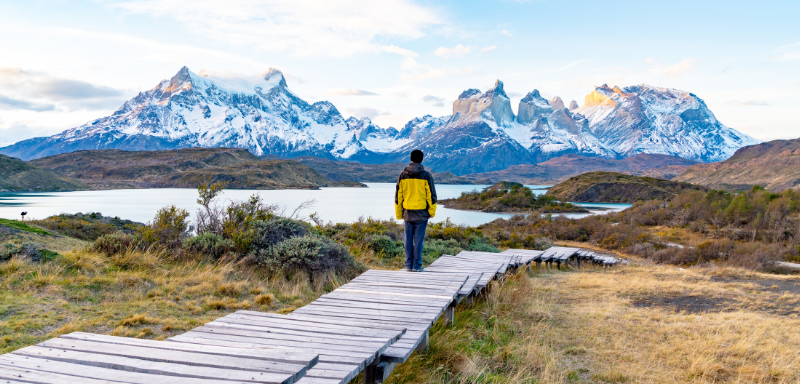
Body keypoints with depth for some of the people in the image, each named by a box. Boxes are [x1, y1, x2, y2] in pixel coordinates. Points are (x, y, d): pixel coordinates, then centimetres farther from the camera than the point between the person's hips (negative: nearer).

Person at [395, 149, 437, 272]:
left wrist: (399, 214, 13)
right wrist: (432, 211, 6)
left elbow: (398, 196, 6)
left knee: (408, 240, 8)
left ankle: (408, 265, 12)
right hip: (422, 213, -2)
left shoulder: (402, 176, 3)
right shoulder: (426, 175, -5)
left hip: (408, 213, 3)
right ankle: (417, 265, 4)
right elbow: (431, 195, -4)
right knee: (419, 239, 1)